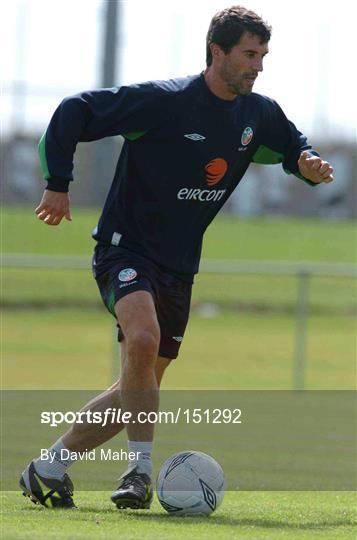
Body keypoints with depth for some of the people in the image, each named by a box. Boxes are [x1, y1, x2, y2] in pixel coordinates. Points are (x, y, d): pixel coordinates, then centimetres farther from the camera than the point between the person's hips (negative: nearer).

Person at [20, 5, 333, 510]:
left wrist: (310, 165, -1)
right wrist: (58, 182, -15)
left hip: (178, 267, 7)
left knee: (140, 386, 7)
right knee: (143, 339, -33)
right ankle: (142, 470, -26)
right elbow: (74, 112, -13)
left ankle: (50, 466, 20)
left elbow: (292, 144, 23)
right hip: (126, 246, -7)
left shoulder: (259, 114, 3)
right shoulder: (164, 100, -17)